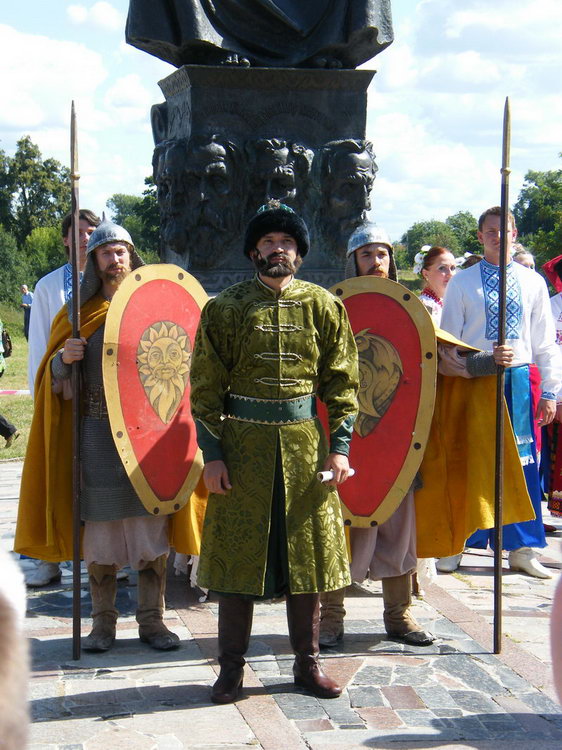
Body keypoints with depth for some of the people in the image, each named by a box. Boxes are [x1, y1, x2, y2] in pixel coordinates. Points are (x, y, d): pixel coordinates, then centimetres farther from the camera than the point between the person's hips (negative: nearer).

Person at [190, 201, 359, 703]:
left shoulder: (324, 307, 5)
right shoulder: (225, 308, 0)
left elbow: (342, 380, 6)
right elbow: (206, 386, -1)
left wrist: (339, 445, -3)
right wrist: (211, 453, -7)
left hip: (306, 444, 2)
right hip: (243, 443, -1)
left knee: (308, 552, 7)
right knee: (237, 553, 2)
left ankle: (308, 663, 20)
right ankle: (232, 667, 14)